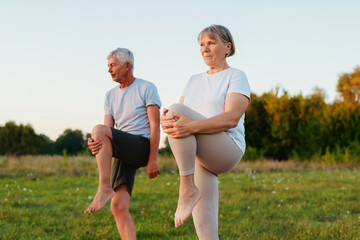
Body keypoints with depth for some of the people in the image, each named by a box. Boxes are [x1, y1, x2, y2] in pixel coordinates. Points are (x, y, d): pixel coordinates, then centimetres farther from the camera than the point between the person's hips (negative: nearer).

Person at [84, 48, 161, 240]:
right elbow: (109, 130, 7)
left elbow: (155, 125, -6)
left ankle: (104, 188, -25)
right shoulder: (111, 96, 19)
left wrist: (153, 160, -15)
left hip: (142, 147, -6)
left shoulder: (147, 88, 2)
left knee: (98, 130, -27)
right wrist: (95, 144, -17)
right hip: (122, 155, 6)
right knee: (118, 206, -10)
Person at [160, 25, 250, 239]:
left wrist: (192, 126, -30)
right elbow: (180, 118, 10)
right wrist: (166, 121, -16)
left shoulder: (236, 76, 2)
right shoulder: (195, 81, 22)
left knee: (177, 109, -25)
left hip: (228, 149, -6)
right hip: (198, 156, 6)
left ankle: (188, 189, -25)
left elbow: (231, 119, -14)